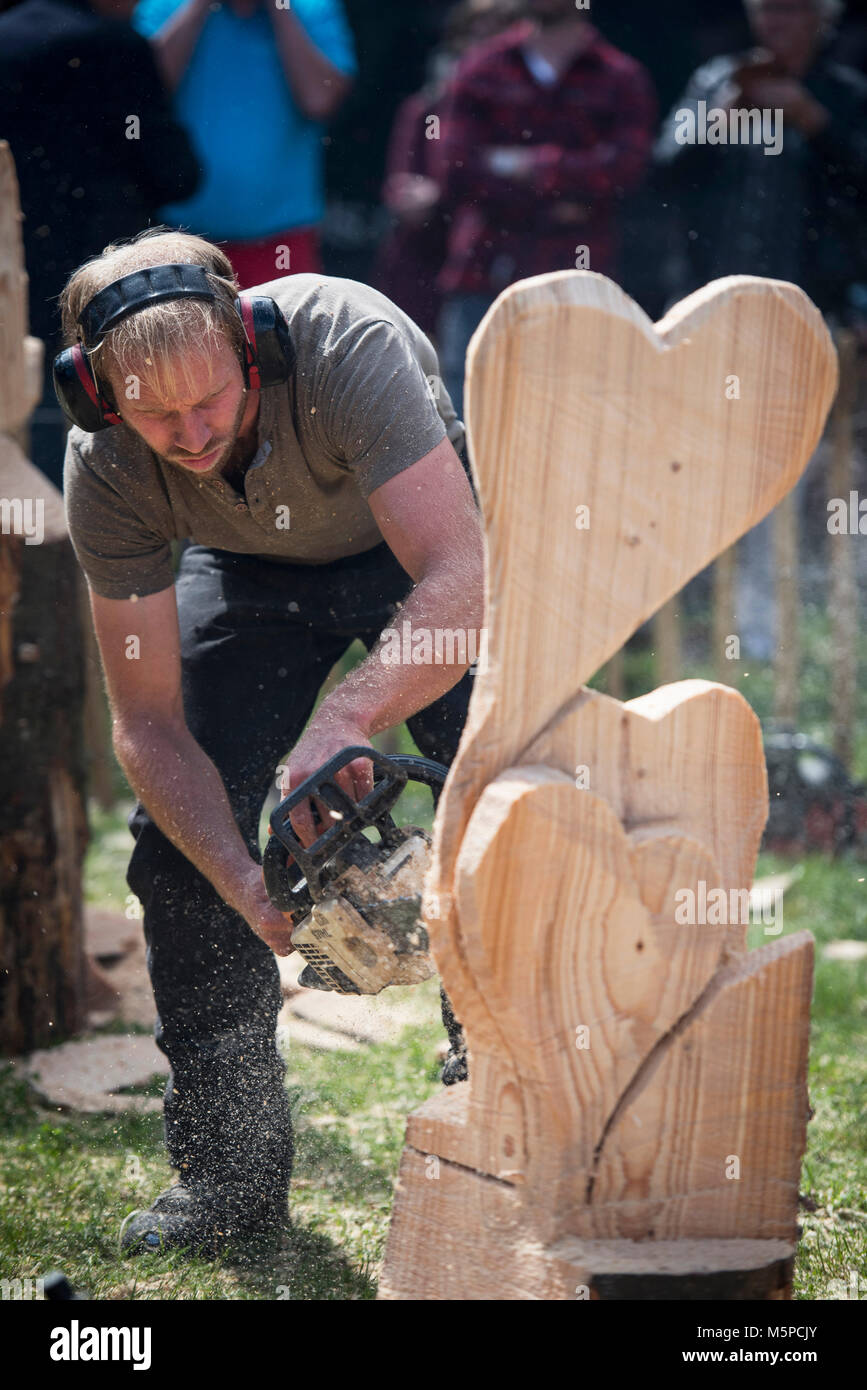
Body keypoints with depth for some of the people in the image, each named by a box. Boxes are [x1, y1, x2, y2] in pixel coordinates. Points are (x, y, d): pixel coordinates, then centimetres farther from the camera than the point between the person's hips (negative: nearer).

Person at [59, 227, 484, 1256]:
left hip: (416, 528, -2)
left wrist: (342, 722, -63)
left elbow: (462, 586, -49)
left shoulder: (344, 343, -42)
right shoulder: (106, 469, -30)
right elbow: (148, 725, -25)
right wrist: (245, 884, -39)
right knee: (180, 822, -9)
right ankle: (229, 1168, 0)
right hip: (253, 564, 2)